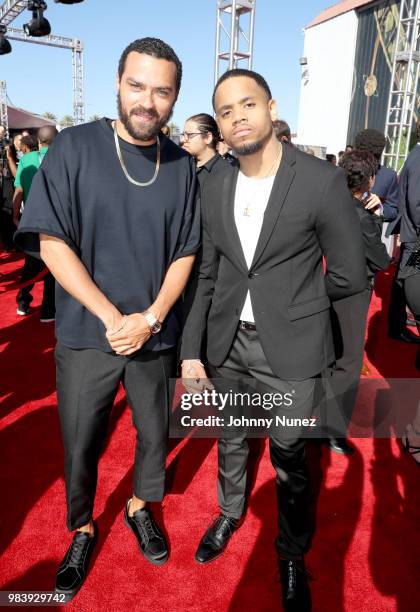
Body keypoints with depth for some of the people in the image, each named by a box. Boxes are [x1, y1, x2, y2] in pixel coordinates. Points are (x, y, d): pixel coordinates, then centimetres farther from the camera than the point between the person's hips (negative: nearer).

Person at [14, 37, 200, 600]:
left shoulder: (182, 166, 0)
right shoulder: (74, 148, -7)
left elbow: (185, 252, 2)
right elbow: (52, 243, -10)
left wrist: (152, 317, -12)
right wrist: (112, 318, -16)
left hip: (156, 336, 2)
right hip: (87, 335, -1)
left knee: (154, 435, 17)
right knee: (81, 445, 13)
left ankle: (140, 509, 46)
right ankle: (82, 532, 39)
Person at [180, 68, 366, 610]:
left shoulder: (322, 181, -13)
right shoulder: (214, 187, 1)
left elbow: (349, 275, -7)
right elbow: (205, 273, 4)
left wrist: (288, 301, 3)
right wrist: (191, 351, -2)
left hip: (290, 348, -4)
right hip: (227, 342, 4)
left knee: (289, 461, 12)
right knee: (231, 442, 23)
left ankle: (292, 554, 40)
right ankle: (230, 513, 53)